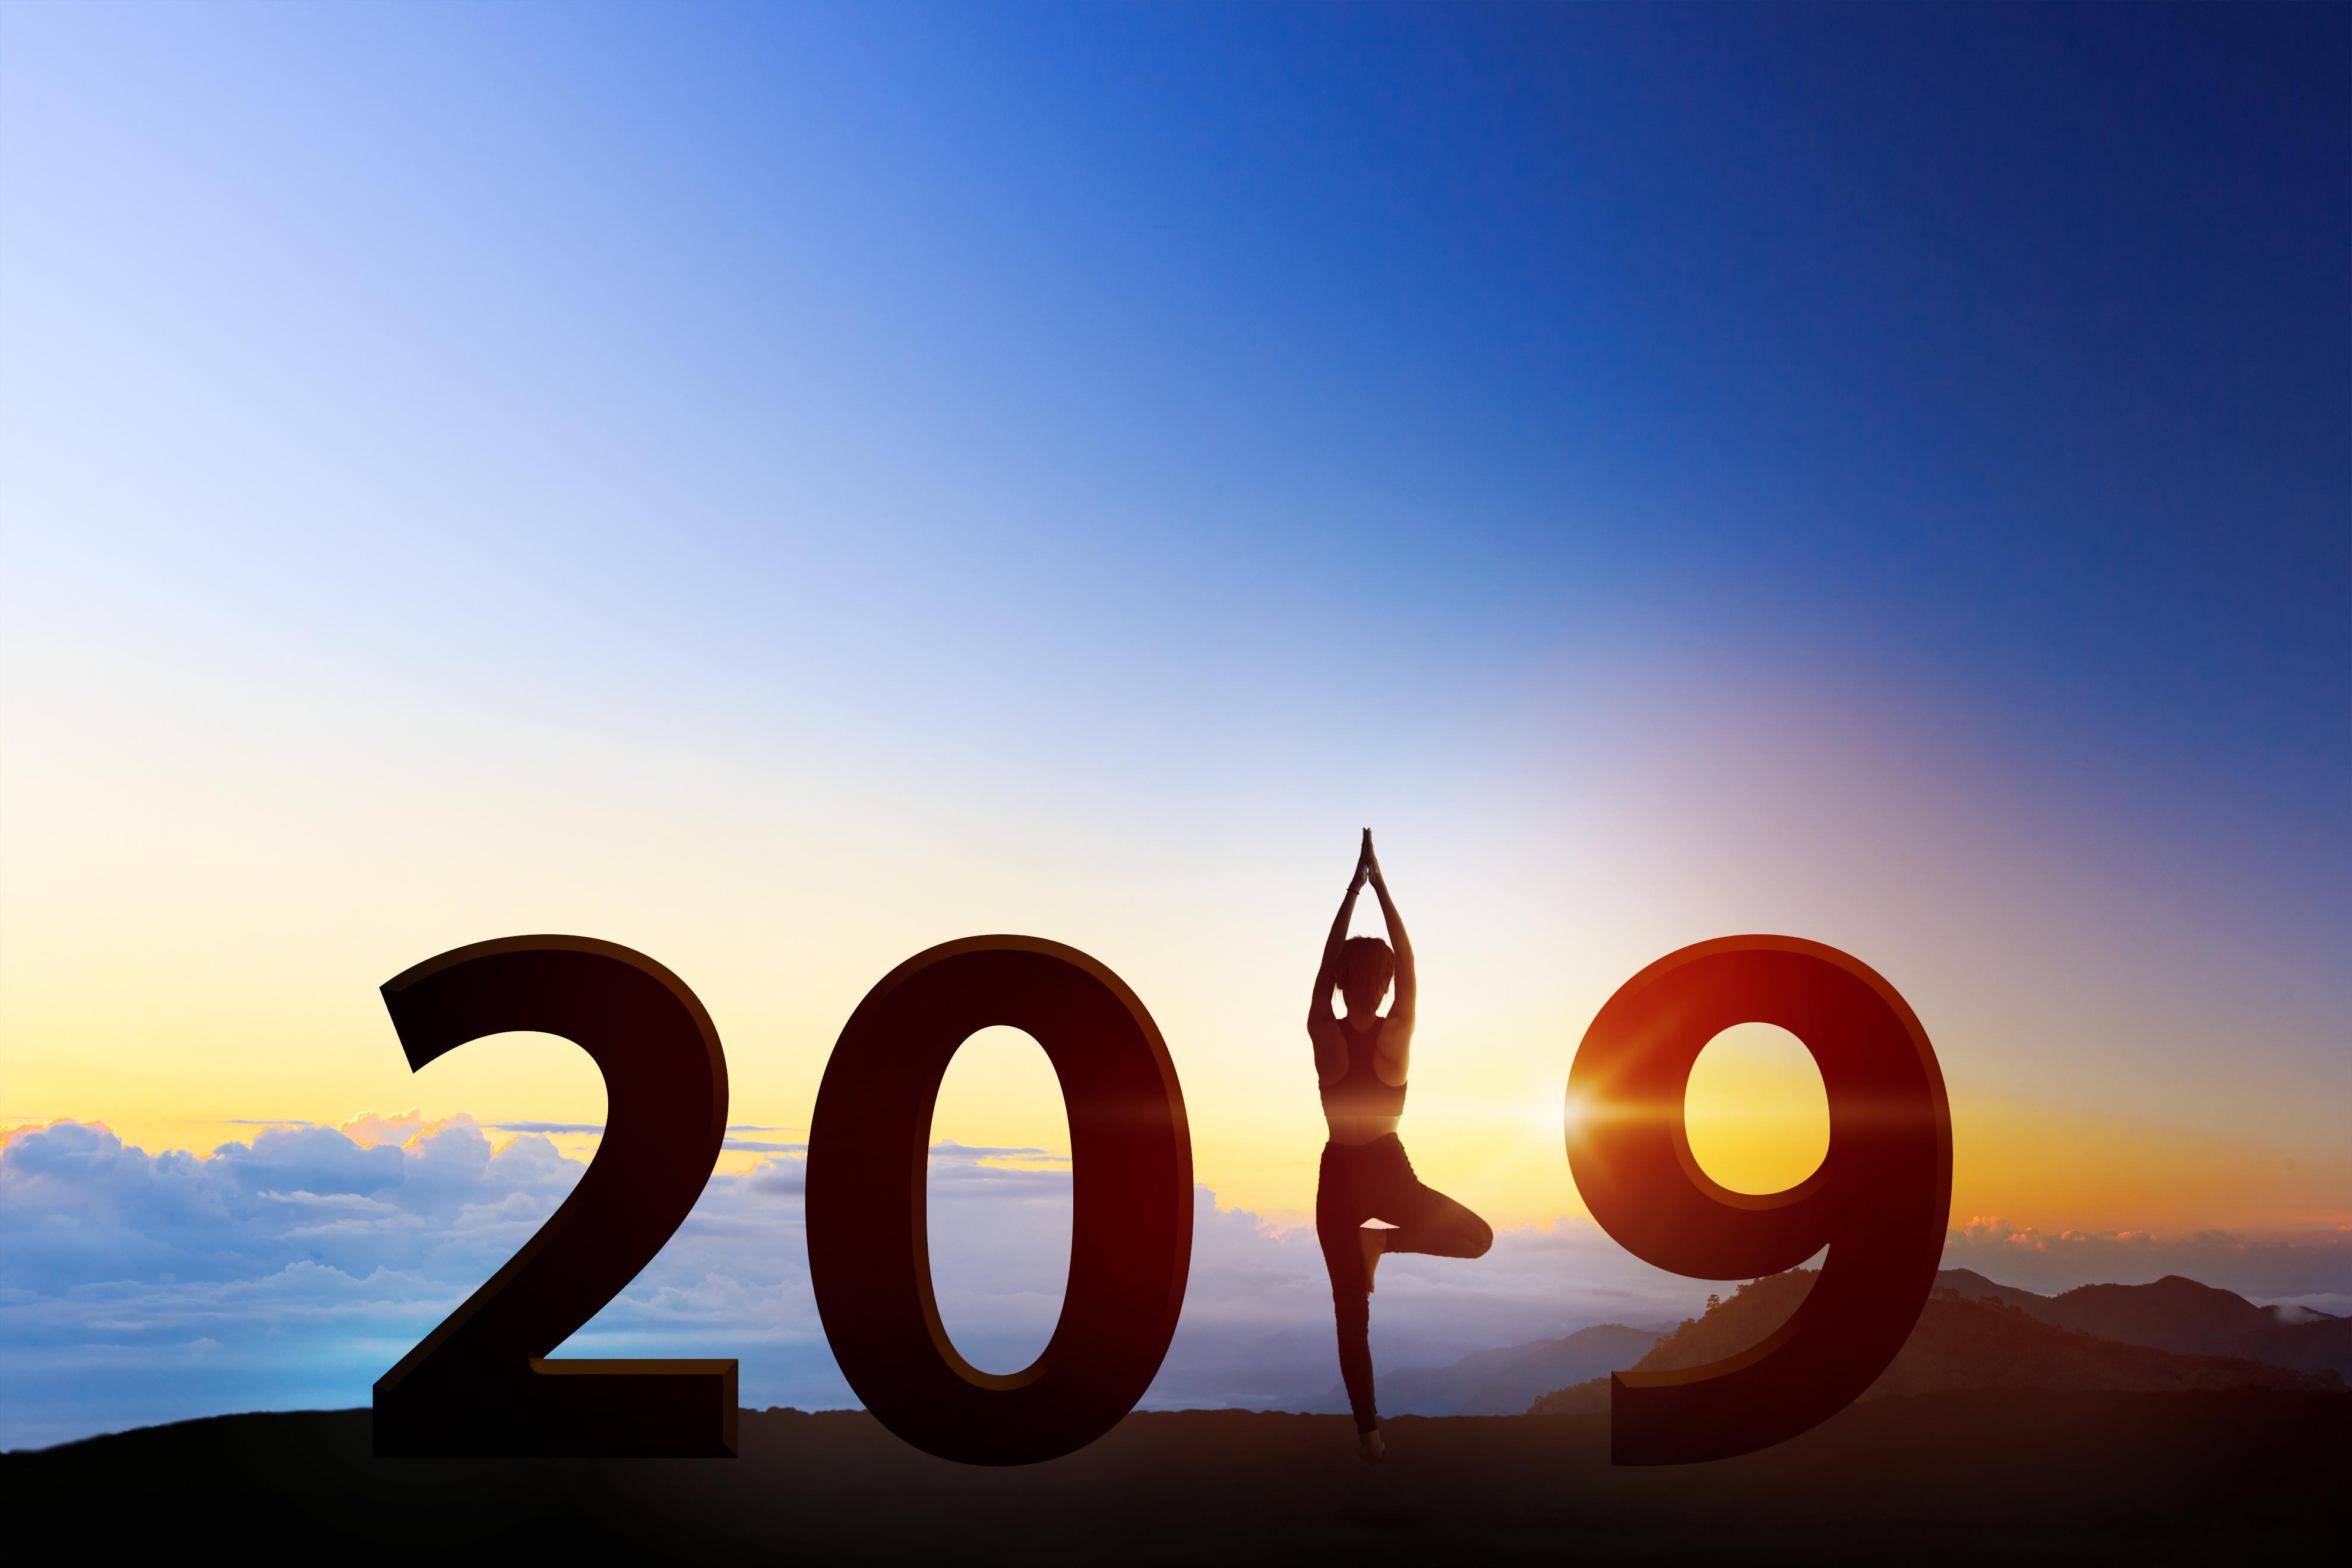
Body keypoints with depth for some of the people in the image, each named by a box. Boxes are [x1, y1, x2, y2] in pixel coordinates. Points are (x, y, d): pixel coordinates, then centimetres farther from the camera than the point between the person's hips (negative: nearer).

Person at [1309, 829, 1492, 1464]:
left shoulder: (1325, 1035, -13)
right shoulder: (1397, 1035, -13)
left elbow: (1326, 957, -1)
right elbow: (1408, 958, -4)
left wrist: (1353, 887, 4)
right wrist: (1380, 884, 1)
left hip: (1340, 1178, 1)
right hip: (1389, 1173, -1)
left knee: (1352, 1313, 9)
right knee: (1478, 1236, 21)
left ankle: (1369, 1433, 11)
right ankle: (1386, 1242, 2)